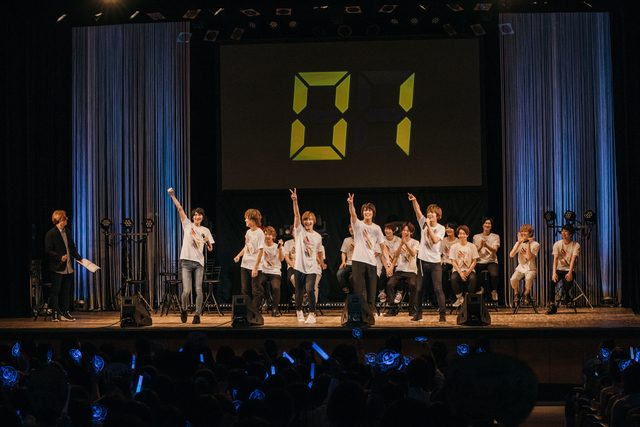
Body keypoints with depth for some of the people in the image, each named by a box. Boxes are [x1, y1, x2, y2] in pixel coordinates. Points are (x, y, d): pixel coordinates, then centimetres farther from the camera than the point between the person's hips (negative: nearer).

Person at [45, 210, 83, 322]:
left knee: (66, 291, 10)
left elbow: (72, 247, 20)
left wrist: (79, 258, 8)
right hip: (57, 267, -7)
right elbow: (48, 250, -11)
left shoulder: (68, 232, 14)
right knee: (56, 291, 0)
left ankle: (65, 313, 16)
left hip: (68, 268, 7)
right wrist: (60, 257, -20)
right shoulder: (51, 234, -8)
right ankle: (56, 314, 4)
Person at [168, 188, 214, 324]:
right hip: (186, 262, -1)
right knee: (186, 291, -8)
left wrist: (208, 242, -7)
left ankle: (197, 314, 5)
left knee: (198, 290, -5)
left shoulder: (205, 230, 13)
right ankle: (183, 309, 19)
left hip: (199, 263, 1)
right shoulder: (187, 224, 10)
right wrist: (172, 195, -4)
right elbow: (180, 208, 3)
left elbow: (210, 249, 14)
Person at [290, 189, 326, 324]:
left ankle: (312, 315, -13)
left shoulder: (317, 236, 7)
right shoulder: (300, 231, 2)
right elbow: (296, 215, -12)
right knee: (299, 292, 9)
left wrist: (322, 263, 30)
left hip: (311, 268, 0)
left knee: (310, 290, -18)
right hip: (299, 267, 0)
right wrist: (295, 201, -24)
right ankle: (299, 311, 33)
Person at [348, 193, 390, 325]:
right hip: (358, 261, -3)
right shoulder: (358, 224, 5)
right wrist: (351, 204, -36)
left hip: (372, 262, 3)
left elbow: (382, 246, 13)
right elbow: (353, 214, -16)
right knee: (358, 289, -9)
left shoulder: (376, 228, 12)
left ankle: (369, 316, 5)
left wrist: (387, 260, 2)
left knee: (371, 291, 0)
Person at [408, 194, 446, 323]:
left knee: (438, 289, -9)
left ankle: (443, 314, -5)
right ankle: (418, 314, 17)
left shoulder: (441, 228, -2)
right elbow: (417, 210, -4)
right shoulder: (423, 223, 7)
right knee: (419, 289, 7)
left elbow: (435, 240, -17)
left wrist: (429, 226, -16)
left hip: (435, 263, -3)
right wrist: (414, 200, -21)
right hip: (423, 262, 4)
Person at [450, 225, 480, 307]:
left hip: (469, 270, 0)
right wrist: (460, 273, -14)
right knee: (453, 278, -33)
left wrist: (468, 272, -12)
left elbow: (474, 261, 3)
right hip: (458, 270, 0)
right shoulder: (454, 247, 6)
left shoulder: (472, 246, 6)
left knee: (472, 279, -34)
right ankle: (460, 298, -13)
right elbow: (453, 261, 0)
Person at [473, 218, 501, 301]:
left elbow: (495, 250, -6)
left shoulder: (496, 237, 11)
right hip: (480, 262, 1)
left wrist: (486, 246, -26)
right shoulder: (476, 237, 13)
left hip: (491, 261, -1)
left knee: (494, 275, -34)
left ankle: (494, 291, -7)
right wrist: (480, 247, -18)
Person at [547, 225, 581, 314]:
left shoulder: (576, 245, -5)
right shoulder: (557, 244, 0)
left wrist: (570, 272, -34)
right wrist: (554, 273, -28)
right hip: (559, 269, 1)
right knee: (551, 282, -29)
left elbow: (573, 260, -18)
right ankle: (552, 305, -23)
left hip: (570, 270, -1)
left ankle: (565, 294, 4)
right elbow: (555, 259, -12)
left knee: (568, 280, -34)